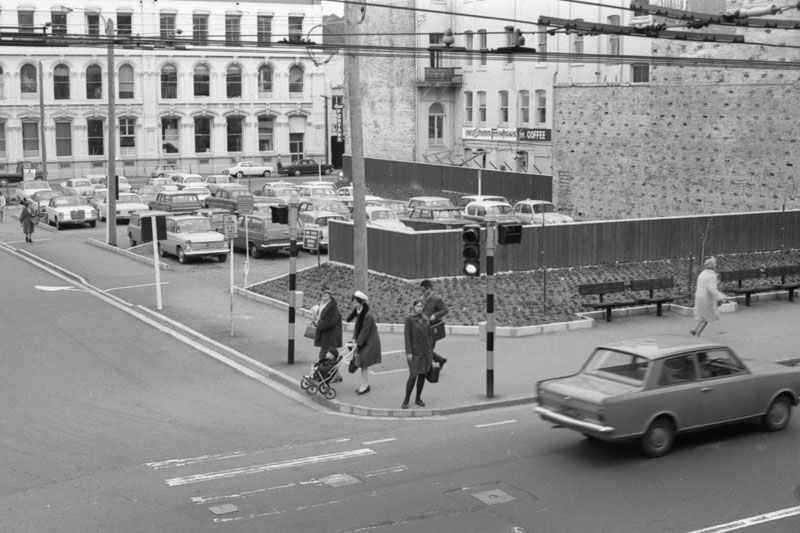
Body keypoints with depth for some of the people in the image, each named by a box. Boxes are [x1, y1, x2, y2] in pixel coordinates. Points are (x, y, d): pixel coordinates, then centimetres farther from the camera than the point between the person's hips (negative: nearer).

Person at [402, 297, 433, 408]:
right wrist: (408, 352, -15)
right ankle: (406, 400, 6)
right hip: (415, 352, -5)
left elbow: (429, 335, 12)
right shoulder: (409, 319, -8)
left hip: (426, 351, 5)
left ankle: (418, 398, 19)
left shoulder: (425, 319, 8)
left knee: (422, 375, 7)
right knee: (413, 376, -7)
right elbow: (407, 336, -10)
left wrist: (431, 351, 11)